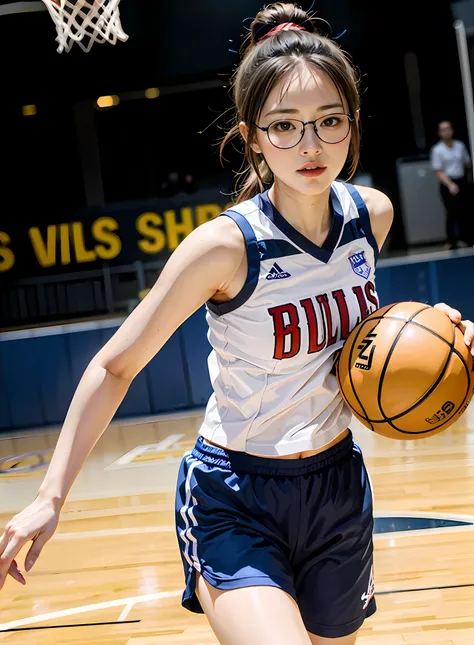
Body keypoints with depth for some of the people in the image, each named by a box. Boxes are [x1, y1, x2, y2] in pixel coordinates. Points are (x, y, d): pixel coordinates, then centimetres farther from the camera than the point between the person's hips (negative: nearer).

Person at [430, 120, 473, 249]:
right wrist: (450, 185, -22)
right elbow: (439, 172, -9)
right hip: (447, 184, -4)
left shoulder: (460, 145, 7)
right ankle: (453, 243, 3)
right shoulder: (437, 150, -5)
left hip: (462, 182, 4)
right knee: (452, 213, -5)